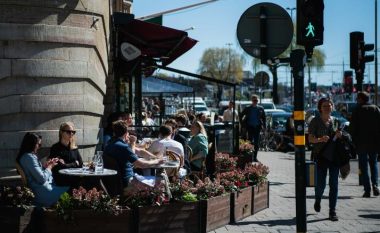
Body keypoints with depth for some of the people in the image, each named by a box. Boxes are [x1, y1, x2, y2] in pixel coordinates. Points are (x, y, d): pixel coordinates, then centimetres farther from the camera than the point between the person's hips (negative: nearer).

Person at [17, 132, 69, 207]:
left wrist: (45, 165, 5)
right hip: (42, 191, -10)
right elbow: (42, 179, -21)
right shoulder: (29, 157, -19)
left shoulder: (26, 156, 12)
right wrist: (50, 166, -5)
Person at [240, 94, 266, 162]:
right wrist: (244, 124, 2)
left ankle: (255, 157, 6)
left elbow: (264, 118, 11)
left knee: (256, 143, 1)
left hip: (257, 127, 1)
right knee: (250, 142, 1)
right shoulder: (248, 108, 2)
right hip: (250, 127, -1)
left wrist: (264, 126, 1)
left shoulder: (260, 109, 5)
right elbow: (241, 116, 9)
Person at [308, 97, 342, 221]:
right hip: (321, 156, -3)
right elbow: (310, 138, -7)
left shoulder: (335, 121, 11)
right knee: (320, 183, 0)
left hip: (334, 155, 3)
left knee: (334, 184, -2)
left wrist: (339, 135, -4)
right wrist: (320, 139, -27)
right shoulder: (315, 121, 0)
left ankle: (332, 211, 4)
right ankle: (317, 200, 33)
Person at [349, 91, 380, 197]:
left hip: (362, 144, -3)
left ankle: (367, 190, -1)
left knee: (364, 166, 4)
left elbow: (352, 128, -7)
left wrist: (353, 141, 1)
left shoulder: (357, 110, -4)